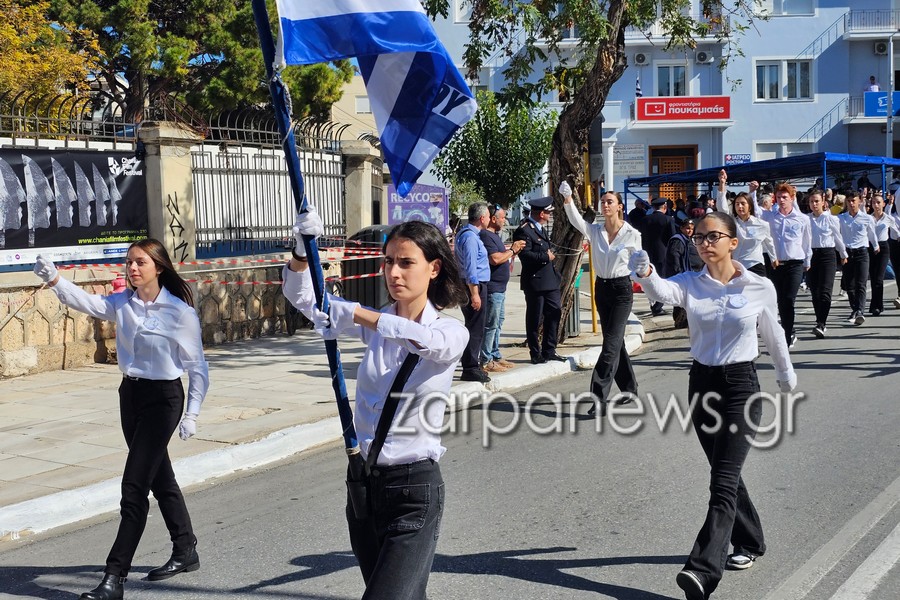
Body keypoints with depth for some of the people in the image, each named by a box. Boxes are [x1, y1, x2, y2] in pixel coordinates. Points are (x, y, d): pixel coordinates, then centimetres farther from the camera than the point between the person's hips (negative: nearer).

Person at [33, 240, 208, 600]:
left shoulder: (179, 312, -14)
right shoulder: (122, 304, 1)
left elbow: (197, 367, -8)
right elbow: (87, 302, -15)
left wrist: (191, 414, -12)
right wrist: (54, 279, -32)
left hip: (163, 398, -7)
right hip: (131, 394, 7)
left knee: (134, 485, -9)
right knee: (159, 478, 18)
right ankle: (185, 552, 34)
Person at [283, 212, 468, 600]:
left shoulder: (452, 332, -8)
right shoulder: (374, 323, 5)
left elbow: (427, 340, -32)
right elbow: (300, 296, 1)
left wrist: (353, 314, -32)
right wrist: (302, 251, -18)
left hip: (414, 485, -5)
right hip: (363, 481, 5)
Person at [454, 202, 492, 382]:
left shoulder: (464, 234, 16)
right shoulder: (470, 237, -17)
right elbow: (470, 268, -22)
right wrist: (474, 294, -23)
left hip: (475, 286, 11)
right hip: (475, 286, -11)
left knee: (474, 327, 17)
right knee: (475, 329, -8)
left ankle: (471, 365, 25)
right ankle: (470, 369, -6)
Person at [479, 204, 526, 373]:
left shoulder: (494, 235, 17)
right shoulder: (486, 236, -16)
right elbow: (495, 259, -25)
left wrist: (514, 251, 6)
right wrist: (512, 250, -13)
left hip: (500, 288, 11)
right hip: (492, 288, -11)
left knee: (497, 323, 15)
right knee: (491, 324, -8)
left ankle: (495, 357, 23)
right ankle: (486, 361, -4)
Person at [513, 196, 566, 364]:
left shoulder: (541, 228, 17)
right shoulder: (524, 230, -15)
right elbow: (525, 254, -24)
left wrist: (551, 254, 12)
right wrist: (546, 257, -17)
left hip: (549, 280, 9)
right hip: (535, 281, -9)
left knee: (555, 314, 10)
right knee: (534, 319, 1)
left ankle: (549, 351, 20)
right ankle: (536, 354, 11)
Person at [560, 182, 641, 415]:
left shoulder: (632, 234, -7)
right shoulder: (595, 231, 2)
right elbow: (575, 220, -16)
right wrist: (568, 200, -31)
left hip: (622, 289, -5)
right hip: (601, 289, 5)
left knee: (611, 342, -11)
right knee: (615, 341, 14)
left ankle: (599, 395, -16)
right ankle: (629, 387, 28)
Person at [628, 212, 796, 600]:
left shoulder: (760, 288, -5)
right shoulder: (690, 284, -2)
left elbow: (772, 335, 10)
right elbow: (663, 292, -24)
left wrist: (786, 373, 25)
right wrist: (646, 274, -47)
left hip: (741, 385, -4)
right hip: (701, 383, 4)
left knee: (723, 481, -13)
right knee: (725, 475, 18)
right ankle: (750, 543, 39)